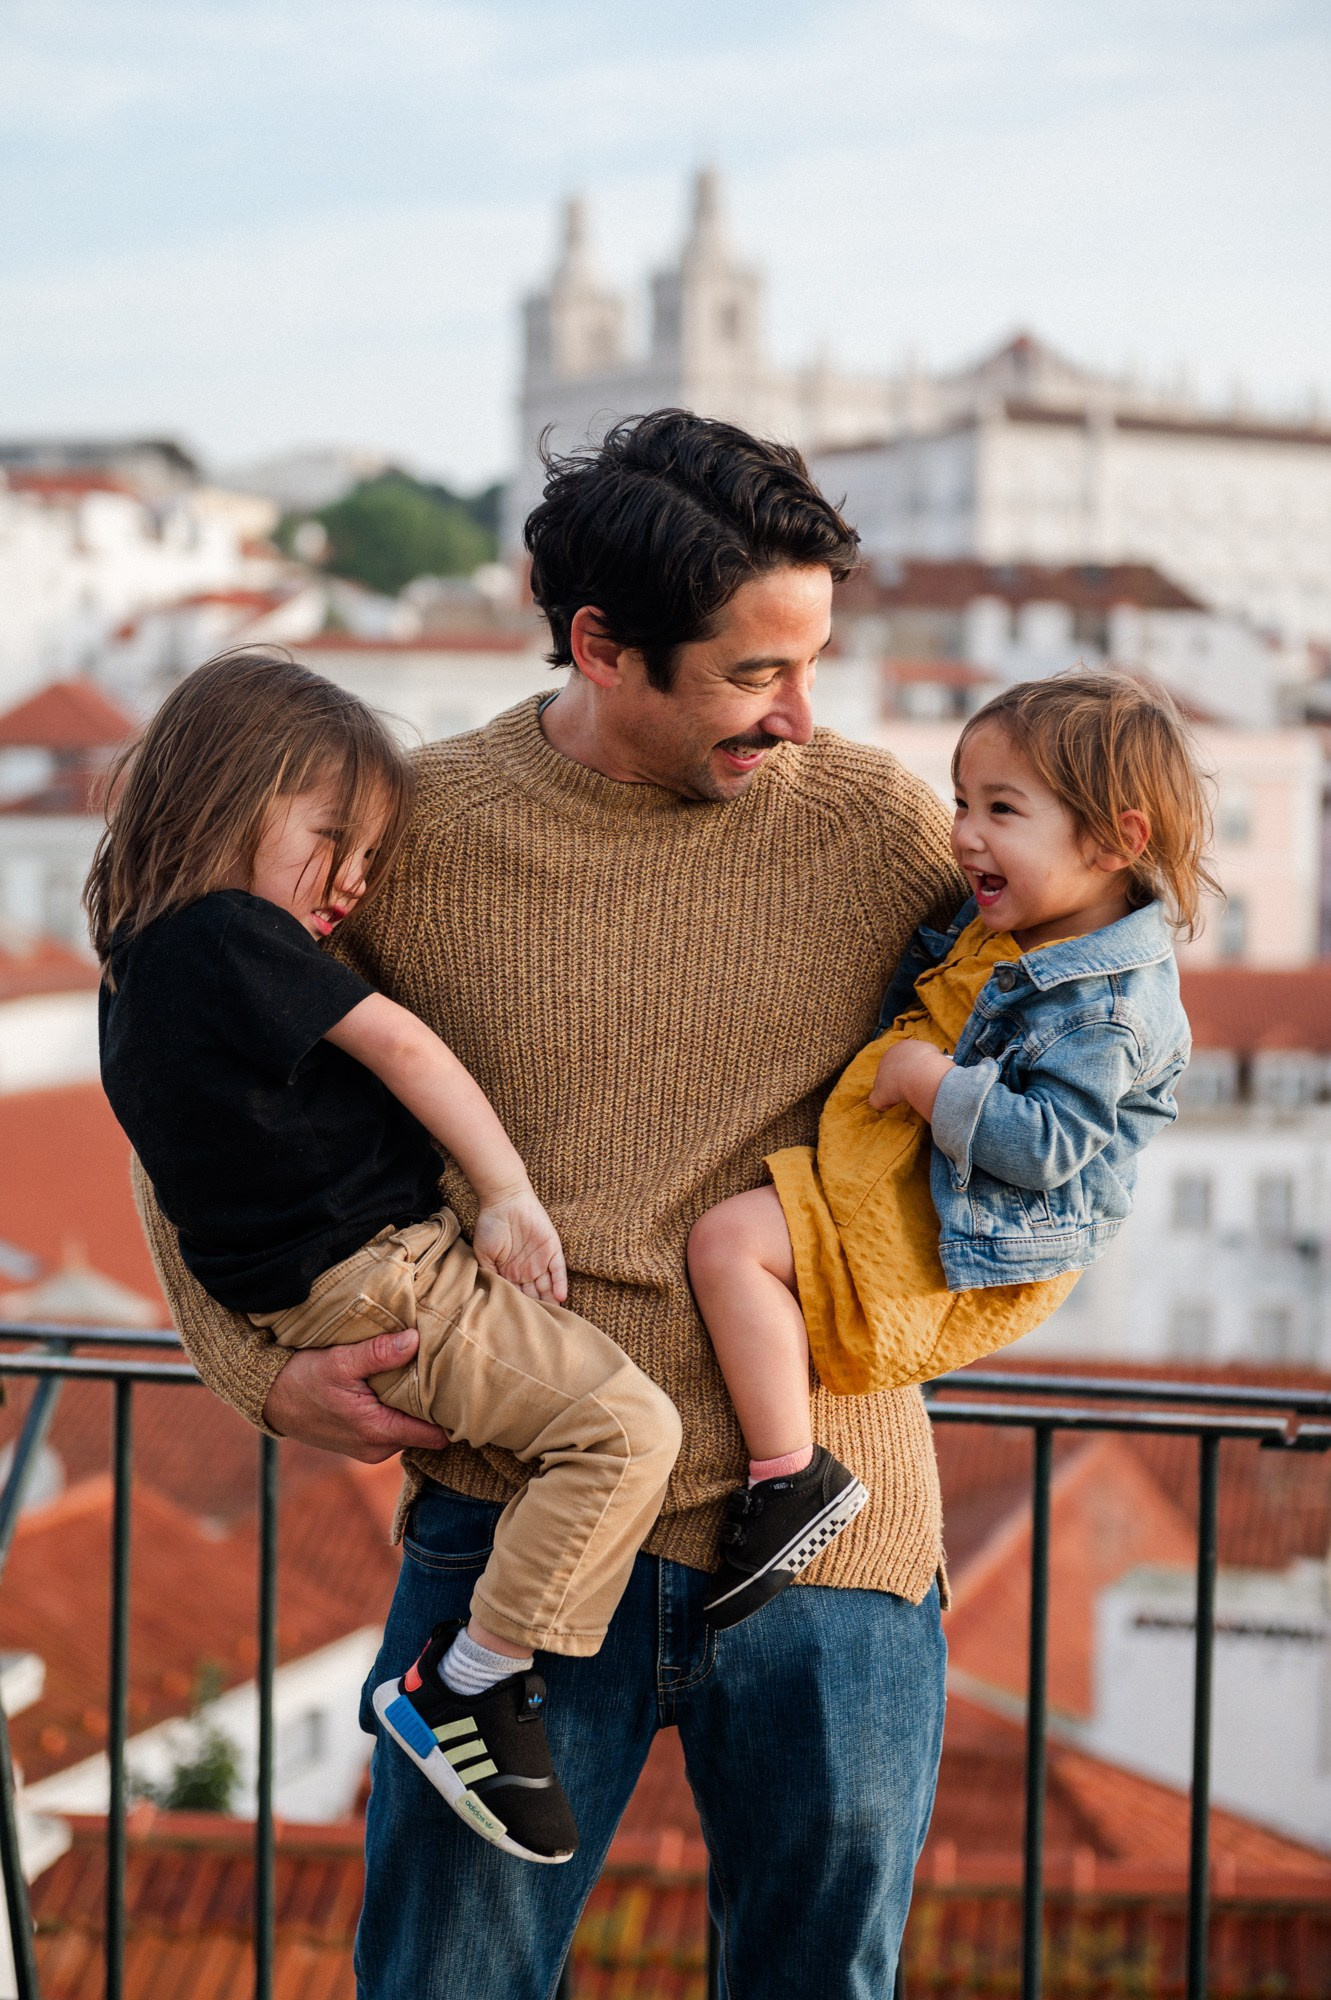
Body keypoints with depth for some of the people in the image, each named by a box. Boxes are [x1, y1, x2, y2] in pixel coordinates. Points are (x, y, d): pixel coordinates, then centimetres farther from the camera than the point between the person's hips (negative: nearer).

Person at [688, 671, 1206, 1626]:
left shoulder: (1104, 1005, -24)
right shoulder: (1011, 928, 6)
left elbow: (1047, 1146, -31)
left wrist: (930, 1080, -27)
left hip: (962, 1255, -11)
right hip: (926, 1190, 11)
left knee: (729, 1243, -23)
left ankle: (788, 1482, -19)